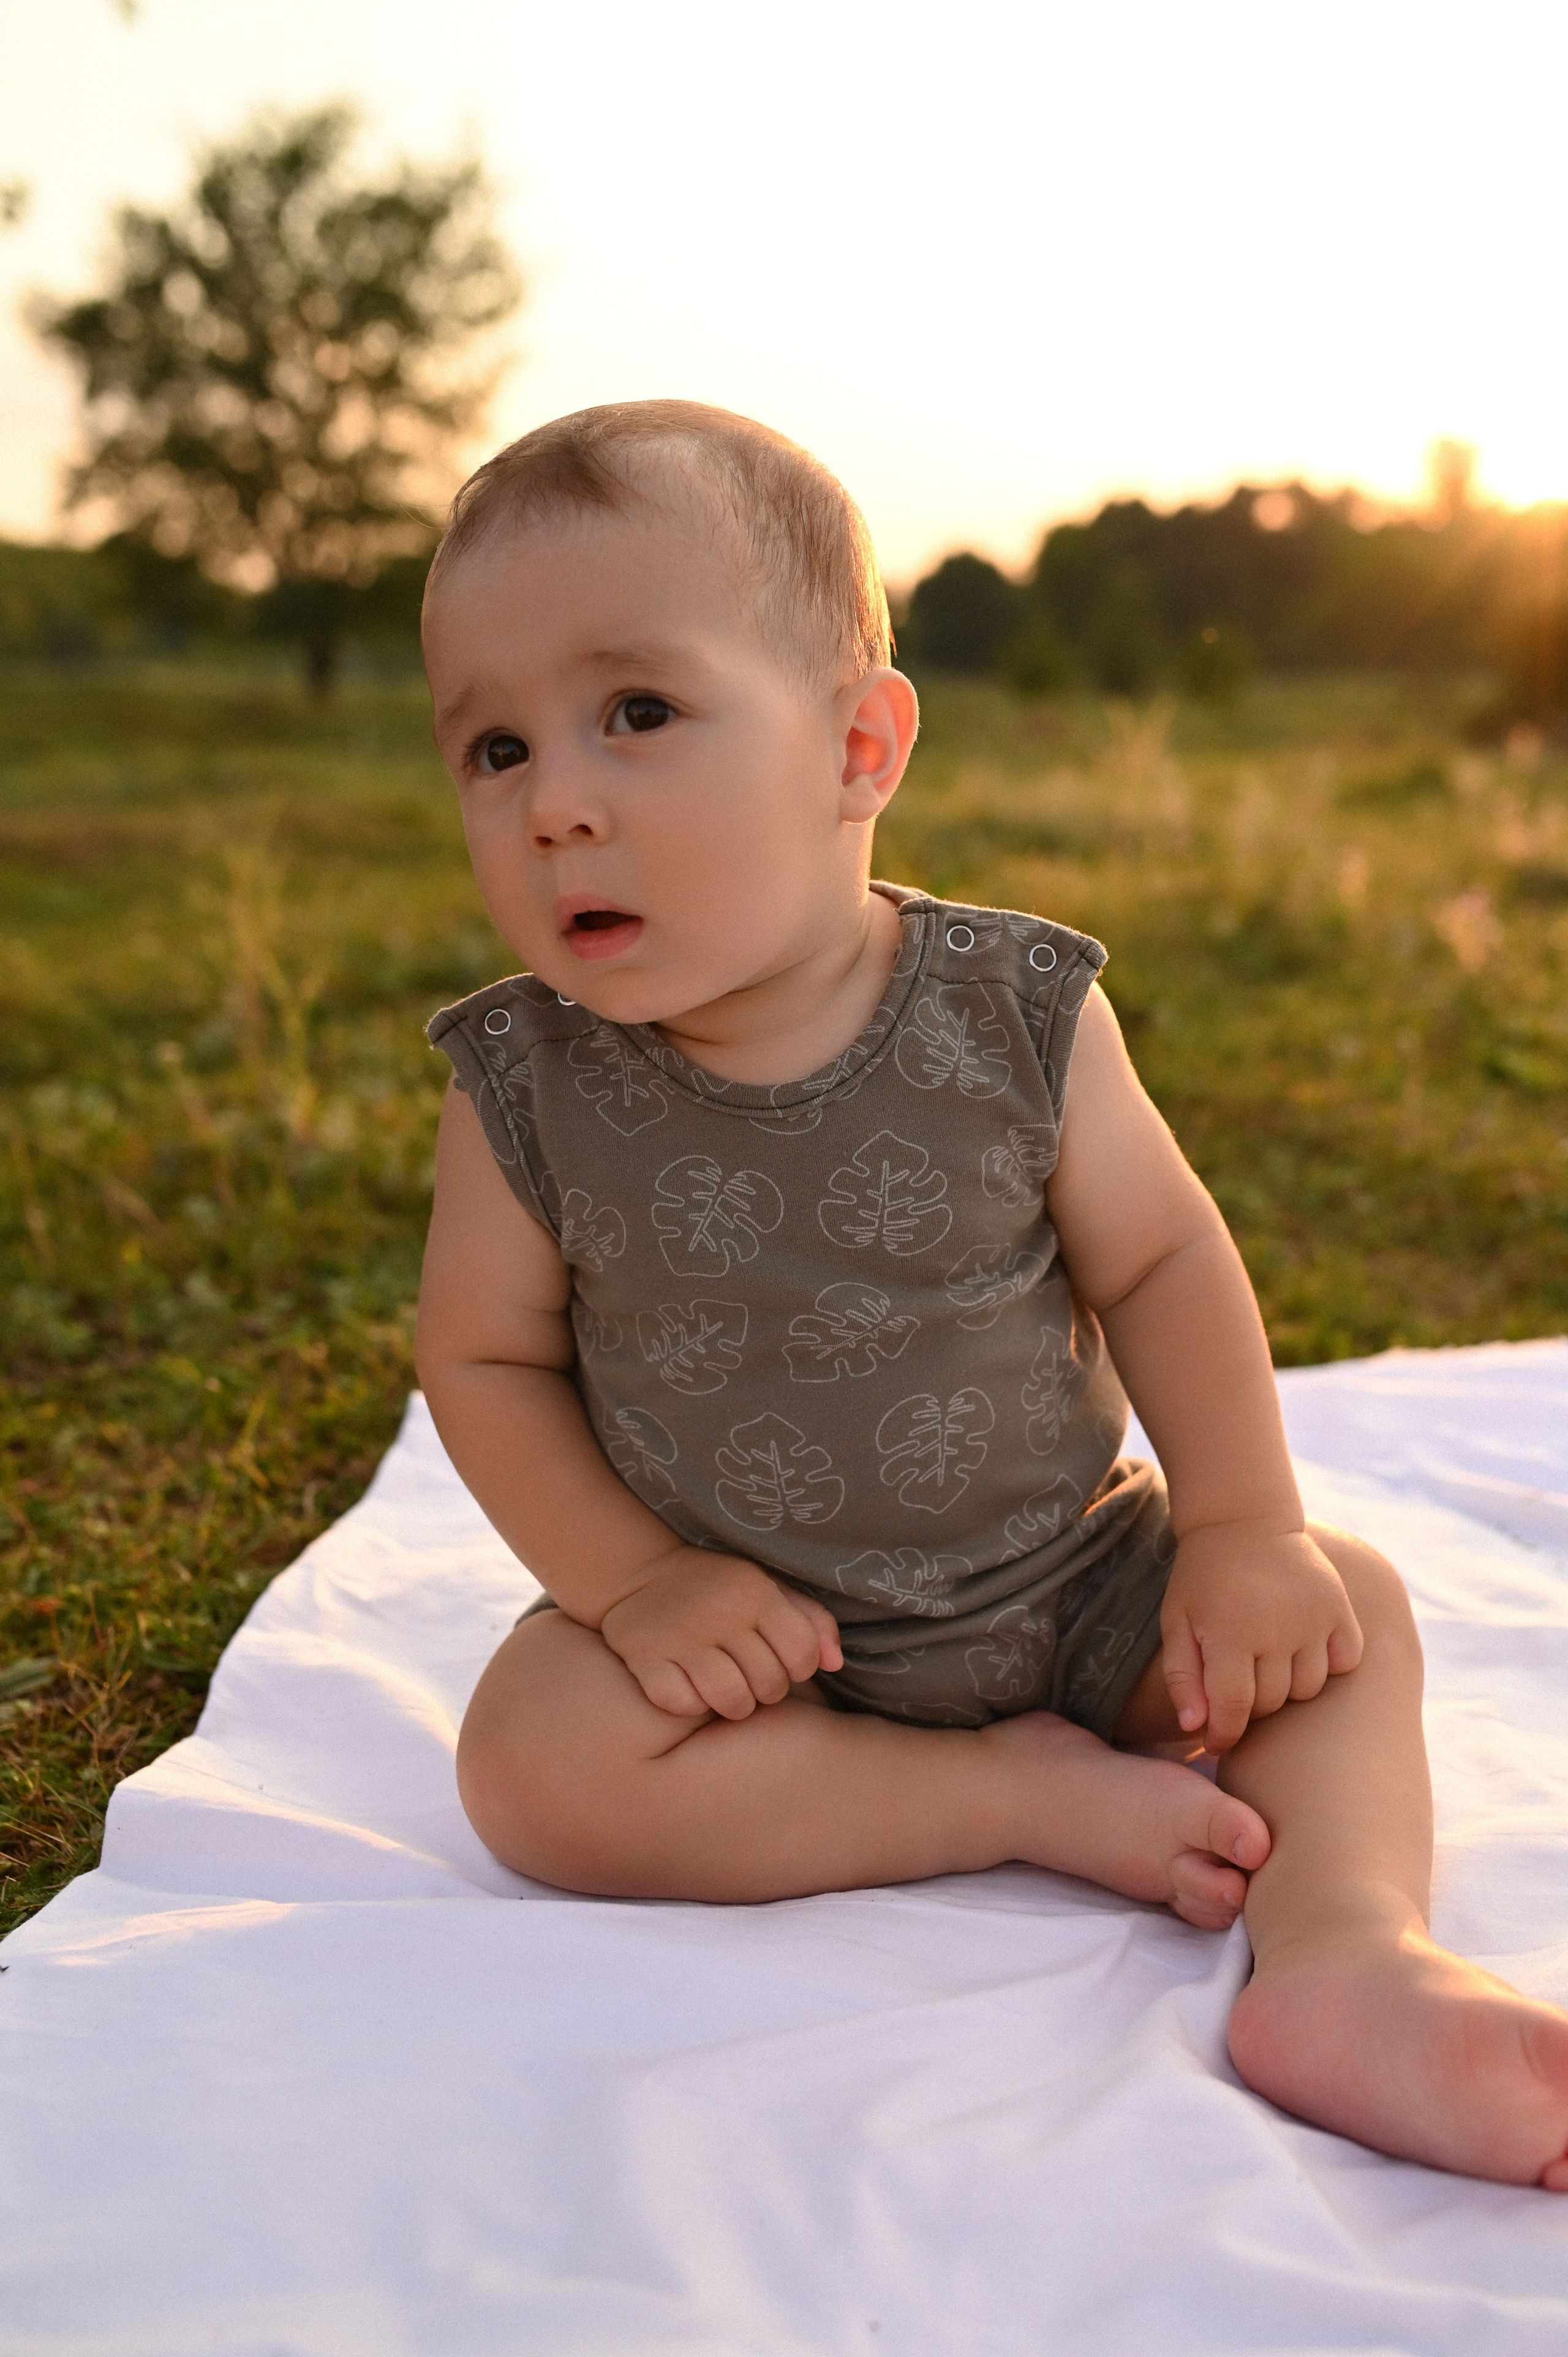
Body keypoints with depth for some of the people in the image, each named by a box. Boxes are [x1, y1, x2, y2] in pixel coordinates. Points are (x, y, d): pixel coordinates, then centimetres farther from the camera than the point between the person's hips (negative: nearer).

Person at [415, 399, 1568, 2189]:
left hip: (1065, 1573, 1)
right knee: (530, 1759, -26)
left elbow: (1158, 1257, -5)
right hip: (744, 1622, 0)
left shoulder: (1016, 1016, -16)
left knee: (1346, 1603, -9)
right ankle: (1022, 1795, -18)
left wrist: (1243, 1525, -12)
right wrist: (633, 1581, -18)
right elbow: (487, 1356, -6)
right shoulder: (526, 1090, -15)